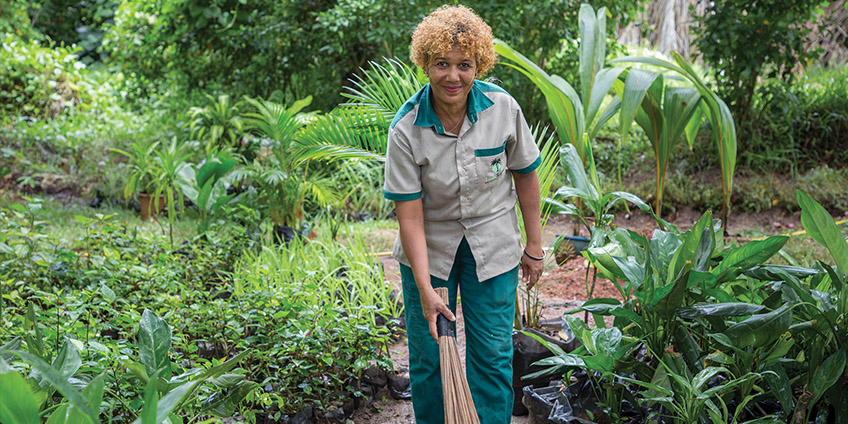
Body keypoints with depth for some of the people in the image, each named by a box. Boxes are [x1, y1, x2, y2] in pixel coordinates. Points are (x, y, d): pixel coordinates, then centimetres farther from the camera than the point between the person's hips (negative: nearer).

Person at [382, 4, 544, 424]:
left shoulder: (503, 108, -14)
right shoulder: (405, 129, -19)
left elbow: (526, 176, 0)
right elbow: (409, 214, -19)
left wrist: (534, 246, 3)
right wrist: (425, 289, -25)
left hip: (493, 247, 1)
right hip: (430, 248, -1)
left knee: (492, 353, 4)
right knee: (429, 353, 8)